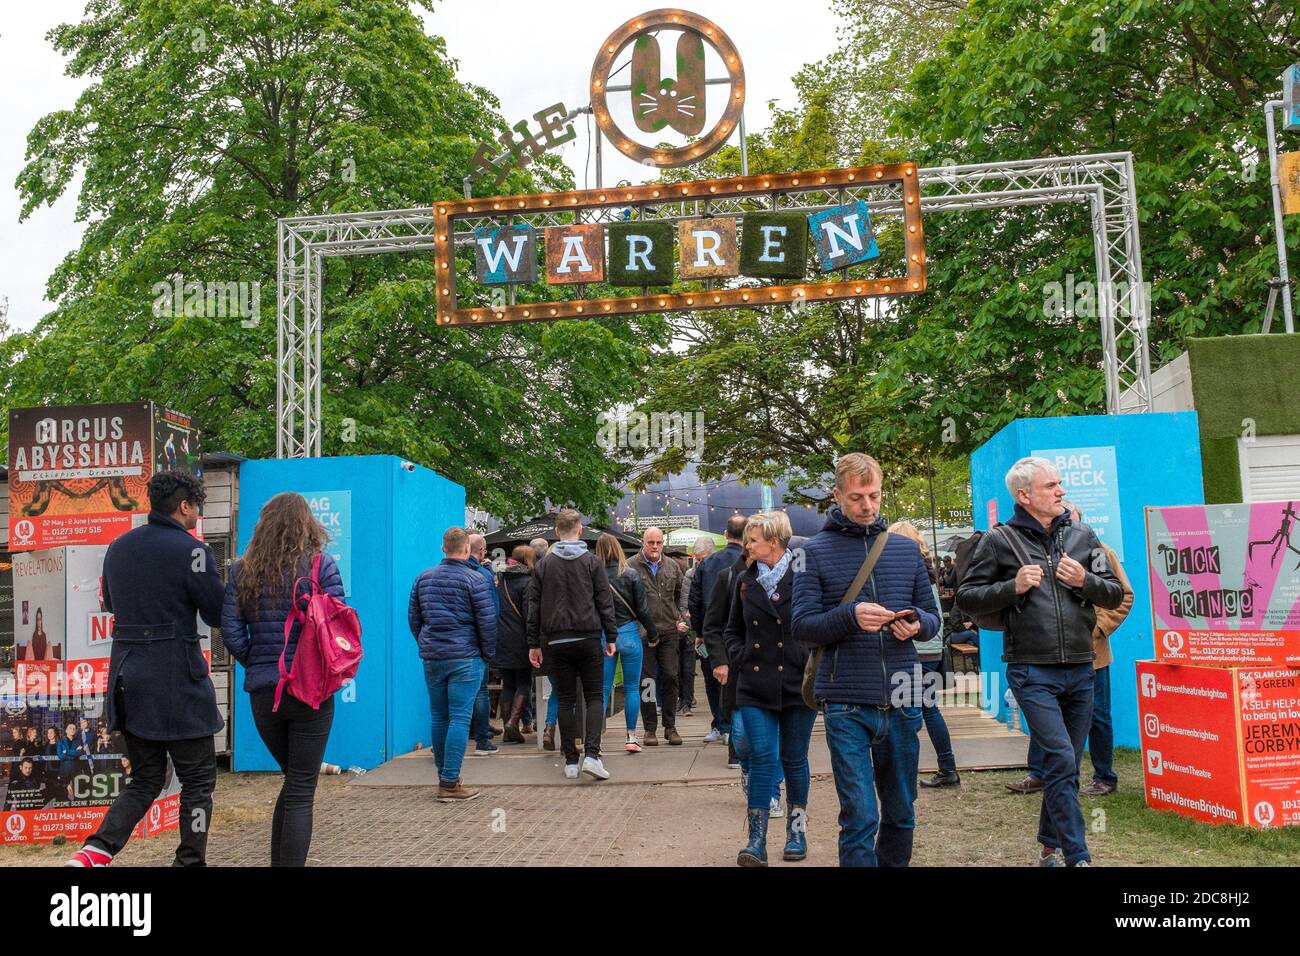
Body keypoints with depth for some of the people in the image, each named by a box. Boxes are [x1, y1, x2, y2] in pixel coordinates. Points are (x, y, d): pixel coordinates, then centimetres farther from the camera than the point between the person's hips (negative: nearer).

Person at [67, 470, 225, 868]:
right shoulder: (191, 550, -13)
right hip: (177, 682, -7)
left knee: (145, 780, 17)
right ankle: (190, 860, 12)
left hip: (128, 681, 7)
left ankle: (95, 850, 1)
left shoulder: (118, 547, 9)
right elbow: (219, 615, -9)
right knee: (197, 780, 9)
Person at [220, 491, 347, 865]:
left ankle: (277, 862, 22)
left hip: (262, 691, 4)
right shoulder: (321, 564, -6)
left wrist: (256, 664, 11)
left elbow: (230, 632, -1)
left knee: (293, 781, 22)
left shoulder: (243, 570, 4)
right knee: (301, 792, 3)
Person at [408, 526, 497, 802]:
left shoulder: (423, 577, 8)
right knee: (459, 718, -4)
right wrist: (488, 654, 3)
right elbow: (487, 621, -9)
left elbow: (413, 617, 13)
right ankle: (450, 784, -6)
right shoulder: (474, 579, -8)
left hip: (431, 658, 5)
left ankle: (445, 776, 22)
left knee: (438, 716, 13)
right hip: (465, 657, -5)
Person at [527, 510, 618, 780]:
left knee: (565, 700, 9)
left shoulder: (543, 565, 4)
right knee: (594, 697, 5)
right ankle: (591, 754, -10)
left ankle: (570, 761, 9)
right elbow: (605, 602, -2)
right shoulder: (592, 562, -1)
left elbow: (534, 606, 5)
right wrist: (611, 637, 4)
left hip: (556, 642, 2)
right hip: (588, 639, -2)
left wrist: (534, 644, 9)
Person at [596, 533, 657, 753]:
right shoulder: (631, 575, -7)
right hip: (629, 634, -1)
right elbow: (643, 610, -5)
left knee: (603, 689, 7)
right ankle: (631, 737, 14)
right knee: (632, 688, 10)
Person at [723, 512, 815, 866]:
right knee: (761, 758, -4)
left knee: (794, 759, 9)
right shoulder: (746, 582, 8)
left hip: (797, 684, -3)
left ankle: (797, 831, 25)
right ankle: (757, 841, -2)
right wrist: (738, 659, 4)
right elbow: (733, 630, 20)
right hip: (756, 686, 3)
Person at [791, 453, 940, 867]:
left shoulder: (906, 548, 11)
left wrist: (917, 623, -10)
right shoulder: (816, 551, 1)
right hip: (847, 707, -3)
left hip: (902, 703, 4)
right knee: (860, 817, -4)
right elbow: (801, 625, -5)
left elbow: (933, 618, 14)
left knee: (900, 815, 15)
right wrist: (851, 615, -22)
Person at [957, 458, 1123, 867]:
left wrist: (1085, 581, -8)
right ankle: (1077, 856, -4)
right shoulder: (1000, 541, -1)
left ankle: (1051, 846, 29)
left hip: (1080, 671, 5)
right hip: (1032, 672, -4)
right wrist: (1013, 587, -14)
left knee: (1065, 765, 13)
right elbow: (966, 596, 0)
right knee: (1061, 760, -12)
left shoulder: (1083, 537, 10)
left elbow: (1115, 594, 12)